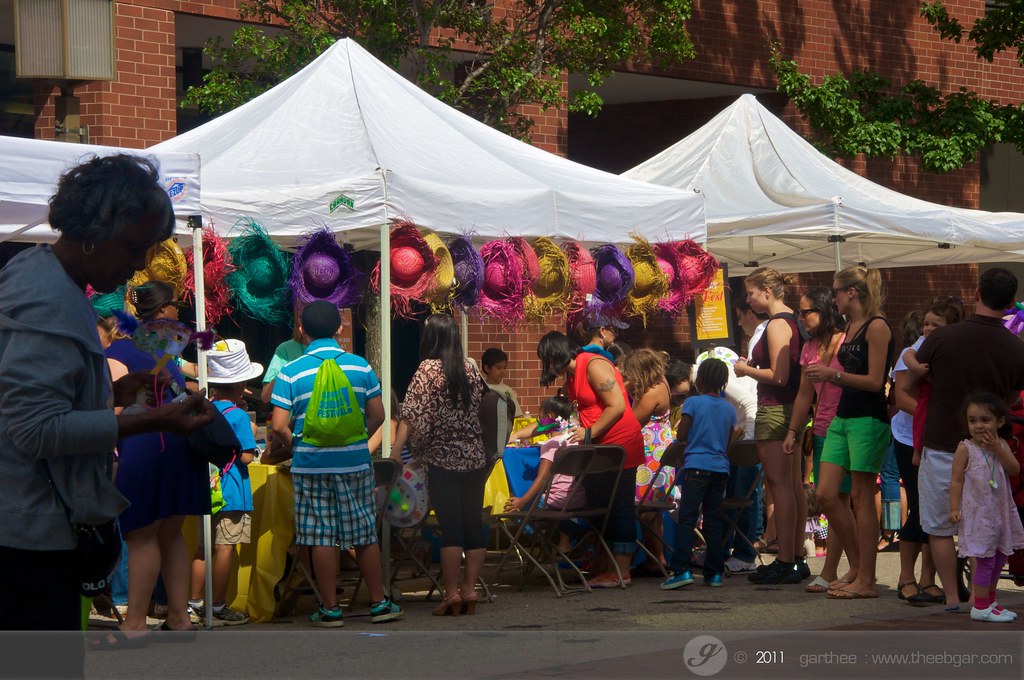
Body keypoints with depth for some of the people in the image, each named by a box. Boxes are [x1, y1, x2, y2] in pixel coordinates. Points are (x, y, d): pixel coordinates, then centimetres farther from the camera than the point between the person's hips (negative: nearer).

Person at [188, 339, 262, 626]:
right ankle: (217, 608, 1)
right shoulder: (238, 416, -13)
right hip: (231, 493, -7)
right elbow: (246, 456, -15)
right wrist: (252, 433, 2)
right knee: (225, 548, -2)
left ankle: (195, 603, 19)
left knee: (205, 546, 14)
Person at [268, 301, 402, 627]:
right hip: (355, 462, 2)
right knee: (364, 534, 10)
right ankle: (379, 603, 16)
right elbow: (378, 416, 3)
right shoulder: (360, 366, 1)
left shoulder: (291, 372, -6)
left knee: (321, 537, 3)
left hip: (311, 463, -2)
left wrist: (291, 448, 9)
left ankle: (330, 608, 6)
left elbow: (279, 426, -10)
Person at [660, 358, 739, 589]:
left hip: (696, 466, -5)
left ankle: (682, 569, -18)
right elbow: (728, 443, 12)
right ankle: (714, 572, 9)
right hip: (720, 467, 5)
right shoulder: (729, 409, 10)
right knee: (713, 519, 10)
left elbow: (681, 436, -5)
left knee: (687, 518, -7)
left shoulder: (693, 403, -4)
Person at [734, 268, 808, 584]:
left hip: (774, 410, -10)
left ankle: (785, 563, -9)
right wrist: (753, 366, 16)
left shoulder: (776, 324, -15)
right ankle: (797, 558, 15)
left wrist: (747, 369, -7)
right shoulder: (792, 321, 15)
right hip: (792, 409, 10)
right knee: (794, 485, 11)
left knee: (780, 485, -9)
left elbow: (779, 376, -21)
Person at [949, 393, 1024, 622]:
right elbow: (956, 481, -7)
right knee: (984, 559, -7)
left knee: (998, 559, 14)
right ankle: (980, 606, 1)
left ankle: (990, 601, 27)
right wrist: (954, 508, -15)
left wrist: (997, 448, -15)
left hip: (1001, 511, 6)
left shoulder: (1001, 445, 6)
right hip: (977, 513, -6)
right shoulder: (965, 449, -7)